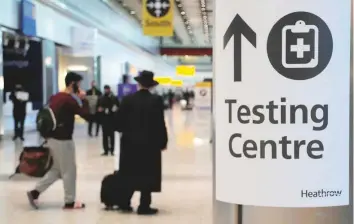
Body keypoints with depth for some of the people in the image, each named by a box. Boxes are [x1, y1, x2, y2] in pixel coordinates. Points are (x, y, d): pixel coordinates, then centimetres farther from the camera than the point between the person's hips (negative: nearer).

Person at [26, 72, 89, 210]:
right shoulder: (70, 100, -17)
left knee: (56, 170, 18)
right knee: (69, 171, 5)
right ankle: (70, 202, 14)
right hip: (63, 140, -9)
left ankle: (35, 192, 14)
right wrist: (83, 100, -6)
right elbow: (87, 115, -16)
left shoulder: (55, 97, 9)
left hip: (52, 138, 9)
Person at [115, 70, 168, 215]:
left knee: (130, 174, 12)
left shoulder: (127, 99, -1)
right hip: (150, 143, -2)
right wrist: (163, 142, 1)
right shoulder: (157, 100, -7)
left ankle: (125, 204, 15)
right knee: (147, 175, 4)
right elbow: (160, 123, -9)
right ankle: (144, 206, 5)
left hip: (130, 142, 3)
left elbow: (118, 122, -2)